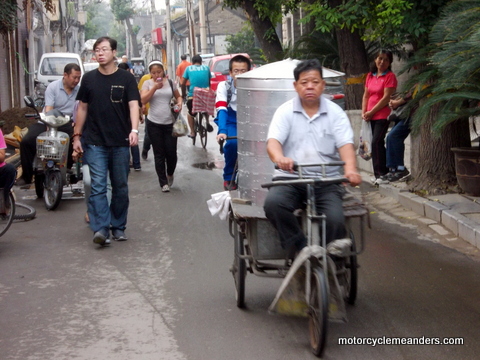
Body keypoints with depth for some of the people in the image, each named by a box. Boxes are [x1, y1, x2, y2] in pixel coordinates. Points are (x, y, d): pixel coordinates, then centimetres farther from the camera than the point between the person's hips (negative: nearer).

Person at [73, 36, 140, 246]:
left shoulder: (126, 79, 1)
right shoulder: (89, 79, 7)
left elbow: (133, 105, -8)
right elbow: (82, 108, 11)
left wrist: (134, 130, -25)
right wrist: (77, 136, 6)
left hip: (121, 143, 0)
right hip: (95, 143, 0)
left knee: (120, 187, 8)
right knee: (98, 186, -9)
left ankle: (118, 227, 19)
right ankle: (101, 228, -13)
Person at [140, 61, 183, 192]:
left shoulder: (170, 82, 5)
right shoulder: (147, 83, 1)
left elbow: (178, 96, 17)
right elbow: (143, 100, -10)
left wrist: (179, 102, -5)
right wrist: (155, 87, -18)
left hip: (170, 122, 1)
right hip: (154, 123, -1)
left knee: (171, 152, 0)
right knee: (159, 154, 4)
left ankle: (170, 174, 30)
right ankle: (163, 183, 12)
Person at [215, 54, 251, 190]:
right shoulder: (224, 86, -20)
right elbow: (221, 110, -30)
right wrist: (222, 131, -47)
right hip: (230, 120, -1)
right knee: (232, 143, -29)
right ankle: (228, 178, -8)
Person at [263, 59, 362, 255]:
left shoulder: (335, 112, 8)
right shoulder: (285, 111, 7)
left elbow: (345, 143, -5)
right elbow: (273, 141, -9)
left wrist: (350, 168, -28)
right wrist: (279, 158, -34)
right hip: (290, 179, 0)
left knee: (335, 219, -28)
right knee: (273, 202, -32)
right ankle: (301, 250, -20)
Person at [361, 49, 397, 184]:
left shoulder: (390, 76, -5)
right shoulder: (370, 76, 14)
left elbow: (386, 97, -12)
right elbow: (366, 95, 17)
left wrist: (371, 112, -11)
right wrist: (364, 112, 4)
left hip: (383, 115, -6)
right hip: (371, 116, 6)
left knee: (376, 142, -13)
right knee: (378, 143, 7)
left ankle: (381, 174, -10)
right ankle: (379, 174, 11)